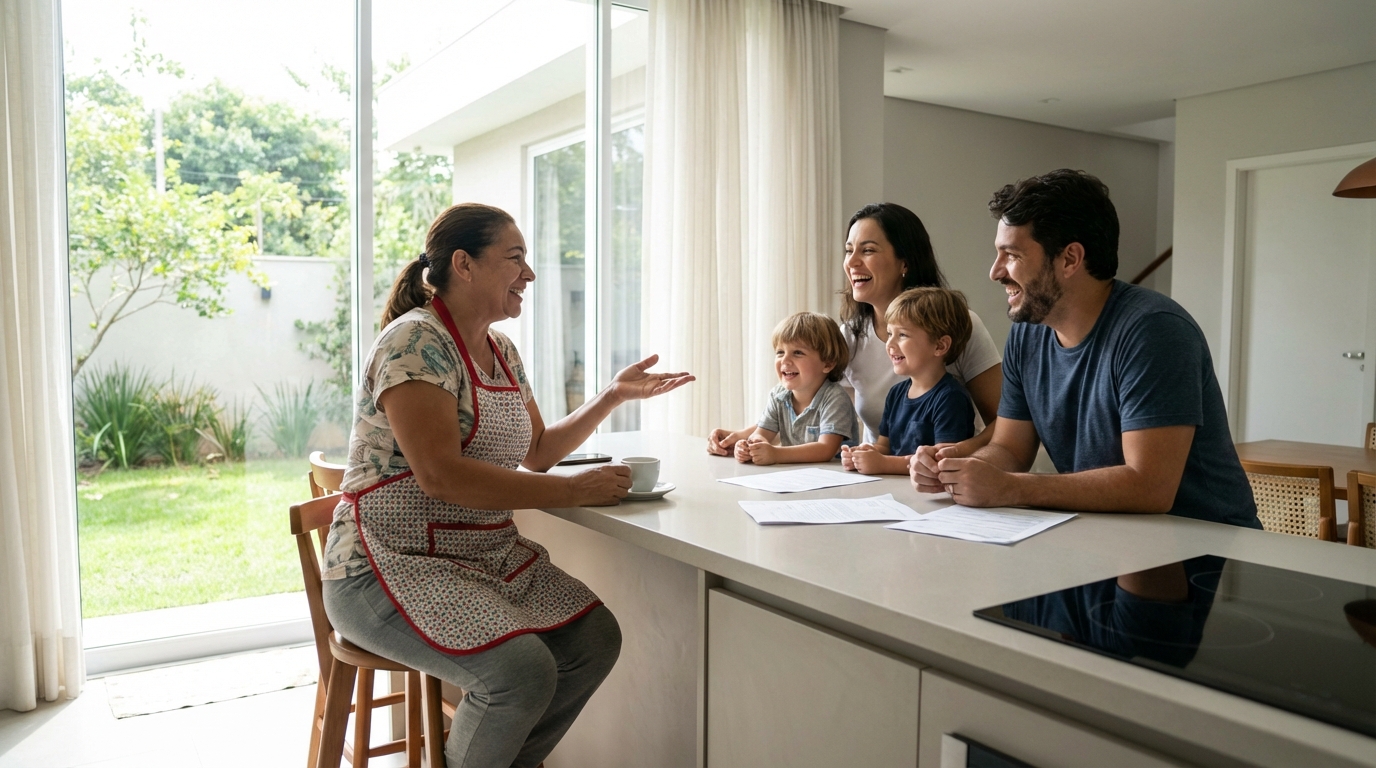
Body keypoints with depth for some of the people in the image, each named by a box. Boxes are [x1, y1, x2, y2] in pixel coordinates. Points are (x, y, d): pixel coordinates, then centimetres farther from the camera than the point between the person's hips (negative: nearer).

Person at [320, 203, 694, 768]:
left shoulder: (502, 351, 12)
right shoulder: (415, 341, -16)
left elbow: (537, 450, 18)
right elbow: (441, 474, -25)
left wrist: (615, 395, 7)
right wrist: (576, 490, -22)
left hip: (488, 555, 9)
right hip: (394, 564, -8)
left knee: (596, 638, -9)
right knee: (524, 671, -27)